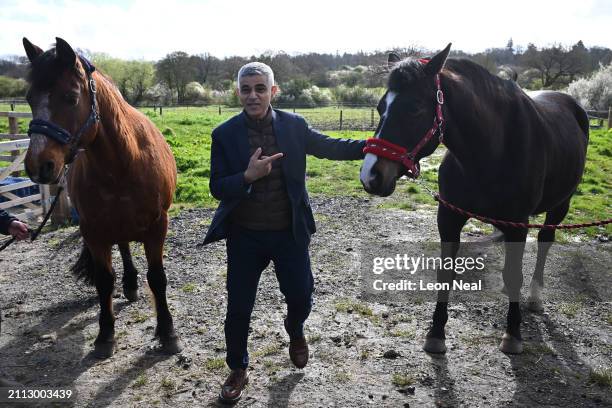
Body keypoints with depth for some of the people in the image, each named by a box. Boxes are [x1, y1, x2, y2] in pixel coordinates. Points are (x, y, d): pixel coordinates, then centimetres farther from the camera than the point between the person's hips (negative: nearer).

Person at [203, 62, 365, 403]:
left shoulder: (294, 125, -5)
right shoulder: (225, 134, -8)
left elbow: (330, 148, 5)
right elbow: (217, 188, -8)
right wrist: (248, 176, -27)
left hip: (290, 233, 1)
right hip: (244, 235, -1)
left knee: (301, 296, 14)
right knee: (239, 307, 10)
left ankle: (295, 331, 50)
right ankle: (238, 369, 34)